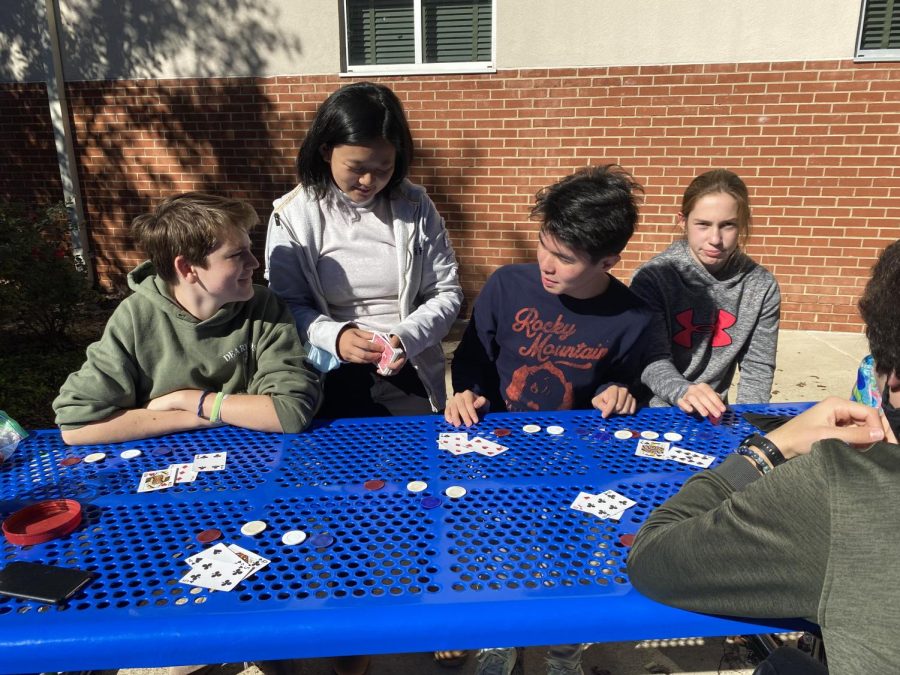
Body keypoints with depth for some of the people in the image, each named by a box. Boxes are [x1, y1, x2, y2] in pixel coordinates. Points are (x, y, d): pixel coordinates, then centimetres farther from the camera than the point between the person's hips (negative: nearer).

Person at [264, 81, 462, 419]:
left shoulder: (415, 206, 1)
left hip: (410, 380, 1)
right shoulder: (292, 215, -1)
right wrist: (334, 336, -19)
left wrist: (407, 338, -15)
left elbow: (446, 293, 3)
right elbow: (287, 304, 0)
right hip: (332, 384, -1)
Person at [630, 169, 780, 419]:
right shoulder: (653, 277, -11)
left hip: (713, 413, 2)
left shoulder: (762, 286, 0)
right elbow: (653, 360, -15)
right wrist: (682, 392, -35)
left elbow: (757, 367, 5)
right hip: (652, 411, -2)